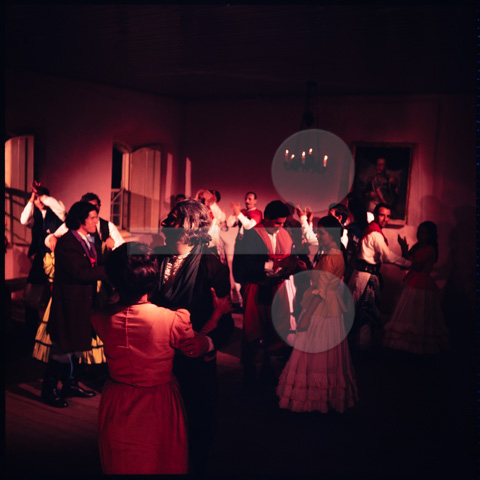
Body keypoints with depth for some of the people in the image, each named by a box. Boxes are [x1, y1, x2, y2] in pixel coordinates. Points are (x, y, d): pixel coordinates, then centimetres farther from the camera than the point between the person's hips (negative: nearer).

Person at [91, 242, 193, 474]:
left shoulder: (101, 319, -18)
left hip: (116, 409, 3)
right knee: (160, 465, 21)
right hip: (158, 409, -3)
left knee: (119, 466, 26)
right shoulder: (173, 320, -28)